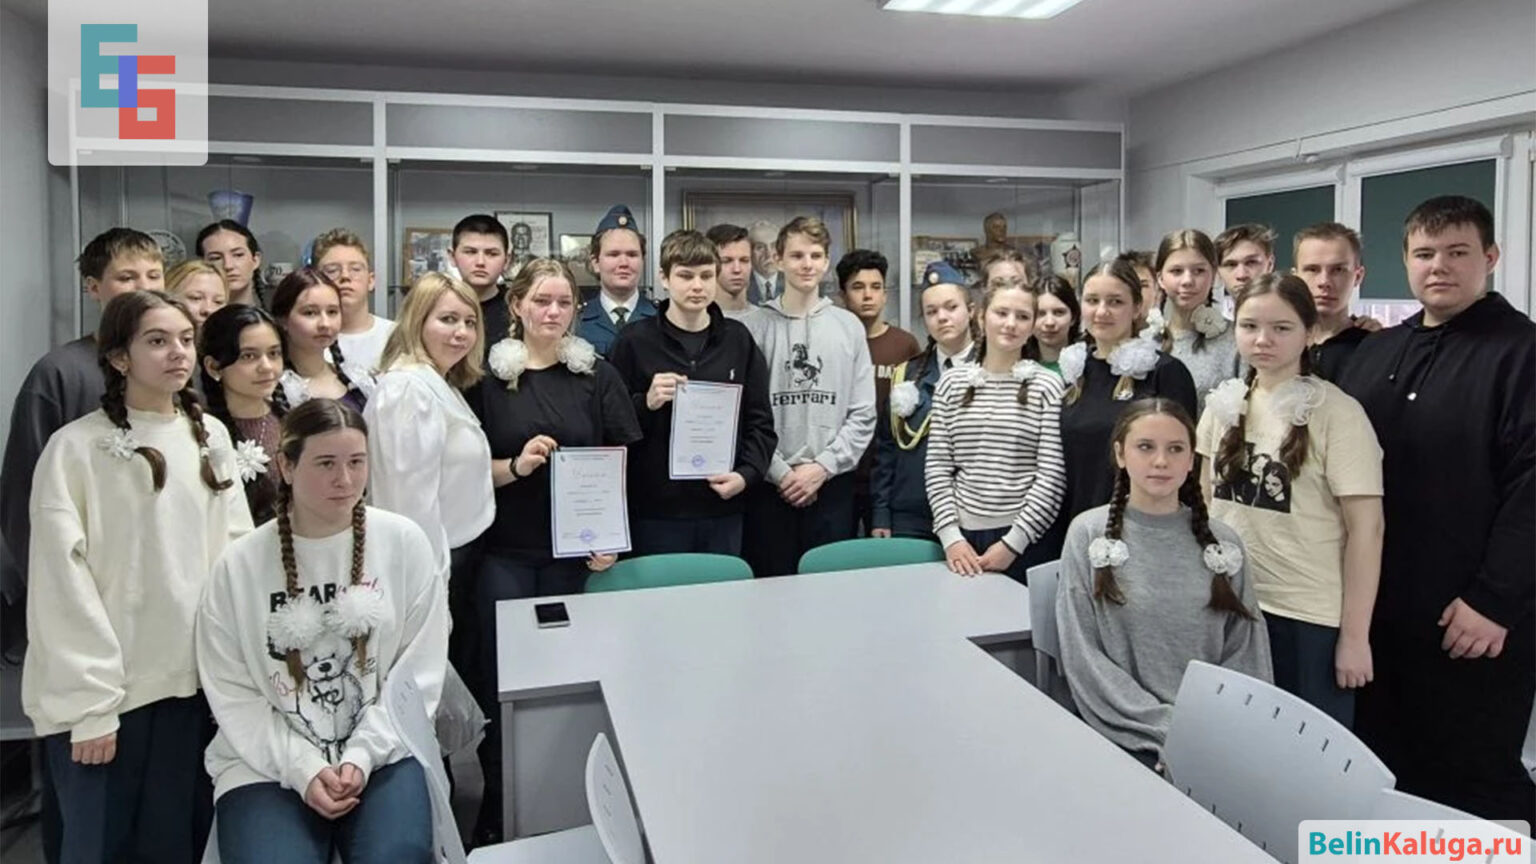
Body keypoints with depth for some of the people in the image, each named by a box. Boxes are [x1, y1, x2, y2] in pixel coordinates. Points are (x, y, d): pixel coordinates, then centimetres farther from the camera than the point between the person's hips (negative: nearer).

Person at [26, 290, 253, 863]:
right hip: (103, 690, -4)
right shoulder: (76, 448, -7)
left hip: (195, 681, 4)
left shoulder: (210, 436, 7)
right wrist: (89, 701, -12)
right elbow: (63, 583, -9)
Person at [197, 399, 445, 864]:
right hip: (268, 765, 1)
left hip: (383, 754, 0)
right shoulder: (238, 565, -2)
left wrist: (361, 757, -10)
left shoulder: (403, 542, -2)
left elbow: (419, 671, -1)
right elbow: (232, 694, -1)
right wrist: (303, 769, -12)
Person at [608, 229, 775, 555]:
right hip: (656, 511, -2)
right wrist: (646, 404, -18)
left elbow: (759, 420, 9)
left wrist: (747, 474, -5)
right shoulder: (635, 341, -1)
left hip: (723, 507, 3)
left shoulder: (738, 339, 7)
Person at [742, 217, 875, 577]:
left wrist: (823, 466, -6)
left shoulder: (849, 326, 6)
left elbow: (863, 415, 3)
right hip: (770, 485, -2)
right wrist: (780, 471, -9)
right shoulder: (757, 326, -1)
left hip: (833, 484, 2)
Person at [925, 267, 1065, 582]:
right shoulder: (952, 382, 4)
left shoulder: (1047, 386, -3)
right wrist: (951, 535, -6)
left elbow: (1052, 475, -7)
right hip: (963, 535, 2)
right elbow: (937, 467, 3)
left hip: (1025, 540, -2)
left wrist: (1012, 543, -11)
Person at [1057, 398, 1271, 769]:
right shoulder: (1089, 533, -1)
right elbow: (1082, 657, -5)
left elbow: (1246, 652, 8)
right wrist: (1168, 728, -12)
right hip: (1130, 738, -2)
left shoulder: (1222, 542, 7)